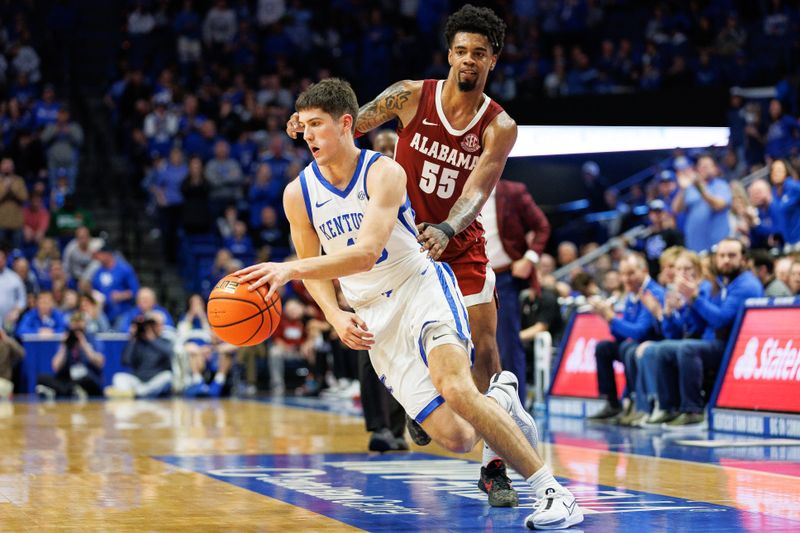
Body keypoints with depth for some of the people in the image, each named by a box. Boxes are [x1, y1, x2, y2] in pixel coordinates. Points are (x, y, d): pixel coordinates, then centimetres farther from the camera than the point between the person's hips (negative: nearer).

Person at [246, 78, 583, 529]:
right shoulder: (299, 194, -1)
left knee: (454, 387, -32)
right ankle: (501, 400, 29)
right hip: (375, 318, 4)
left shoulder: (384, 173, -15)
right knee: (455, 438, -8)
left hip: (421, 286, -4)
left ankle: (552, 491, -24)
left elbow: (366, 253, -27)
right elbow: (314, 267, 12)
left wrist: (289, 269, -38)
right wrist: (336, 316, -8)